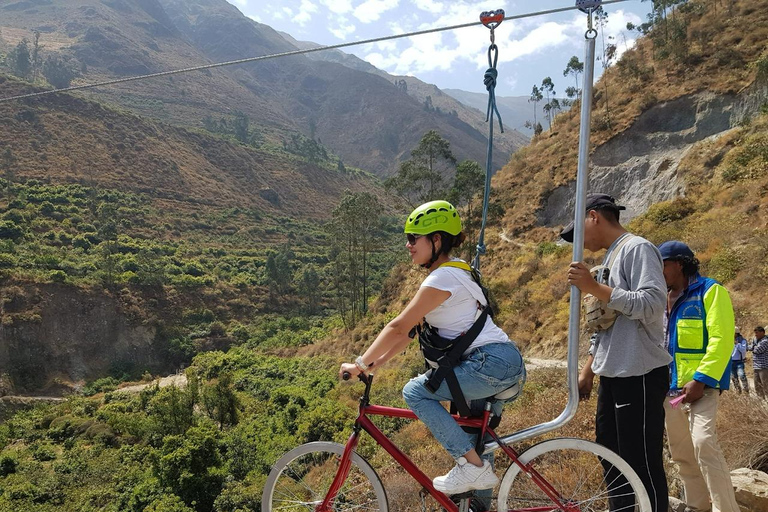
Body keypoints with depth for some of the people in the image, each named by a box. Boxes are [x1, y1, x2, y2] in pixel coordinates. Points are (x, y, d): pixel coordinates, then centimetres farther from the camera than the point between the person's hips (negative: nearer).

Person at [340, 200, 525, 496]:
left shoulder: (442, 278, -16)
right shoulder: (451, 272, 15)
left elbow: (398, 328, -17)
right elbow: (410, 330, 14)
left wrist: (360, 364, -9)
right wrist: (373, 364, 9)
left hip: (492, 362, -10)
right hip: (504, 361, 10)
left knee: (415, 392, -9)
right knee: (474, 431, 21)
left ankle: (472, 465, -5)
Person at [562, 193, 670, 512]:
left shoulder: (637, 249, -9)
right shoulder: (613, 257, 18)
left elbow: (653, 305, -22)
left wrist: (595, 288, -24)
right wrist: (587, 371, 19)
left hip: (639, 376, -9)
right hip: (613, 375, 10)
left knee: (642, 465, -4)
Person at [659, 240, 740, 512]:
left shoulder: (709, 291, -6)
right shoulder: (664, 299, 15)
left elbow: (721, 340, -15)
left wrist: (701, 380, -22)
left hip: (700, 385, -7)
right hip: (671, 387, 8)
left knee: (703, 443, -20)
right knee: (681, 452, 12)